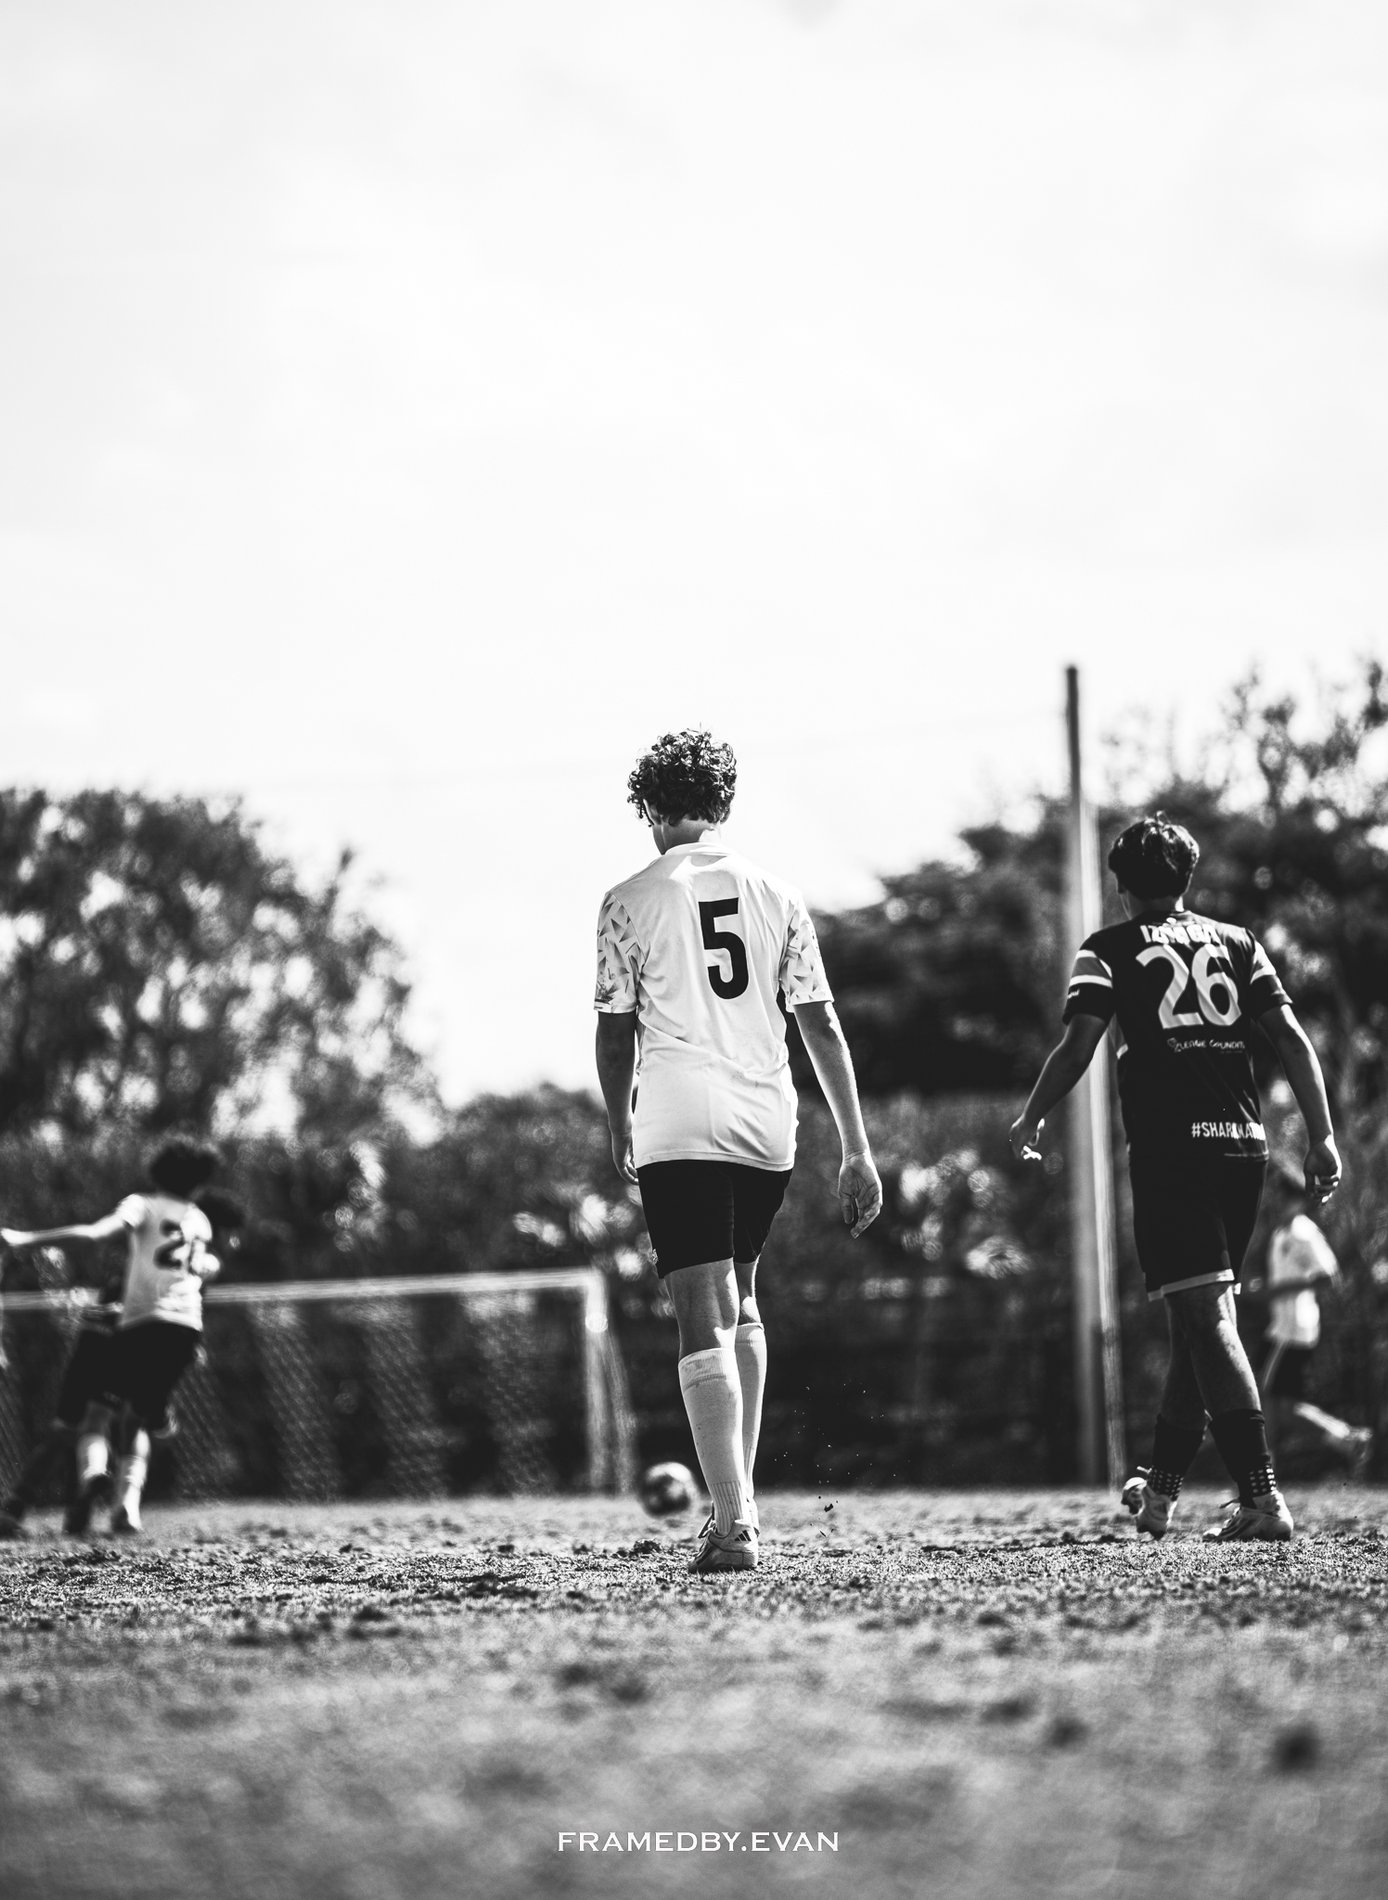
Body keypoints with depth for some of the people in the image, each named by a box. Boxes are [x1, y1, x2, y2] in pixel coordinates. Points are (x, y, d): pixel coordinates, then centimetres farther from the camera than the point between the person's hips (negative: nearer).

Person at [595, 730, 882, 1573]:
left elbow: (617, 1034, 3)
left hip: (679, 1131, -4)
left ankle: (735, 1525, -18)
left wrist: (621, 1132, 20)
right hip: (768, 1126, 4)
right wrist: (857, 1148, 9)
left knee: (704, 1321, -7)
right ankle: (741, 1496, 23)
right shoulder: (777, 894, 9)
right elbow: (822, 1027, 7)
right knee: (741, 1302, 23)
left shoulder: (630, 903, 0)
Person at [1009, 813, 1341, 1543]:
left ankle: (1261, 1498, -20)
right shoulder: (1238, 944, 15)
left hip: (1170, 1148, -5)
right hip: (1244, 1144, 5)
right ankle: (1159, 1489, 29)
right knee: (1199, 1319, 17)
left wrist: (1028, 1123, 9)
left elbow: (1077, 1047, -5)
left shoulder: (1110, 949, 4)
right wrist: (1322, 1137, 7)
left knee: (1206, 1318, -9)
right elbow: (1292, 1039, 7)